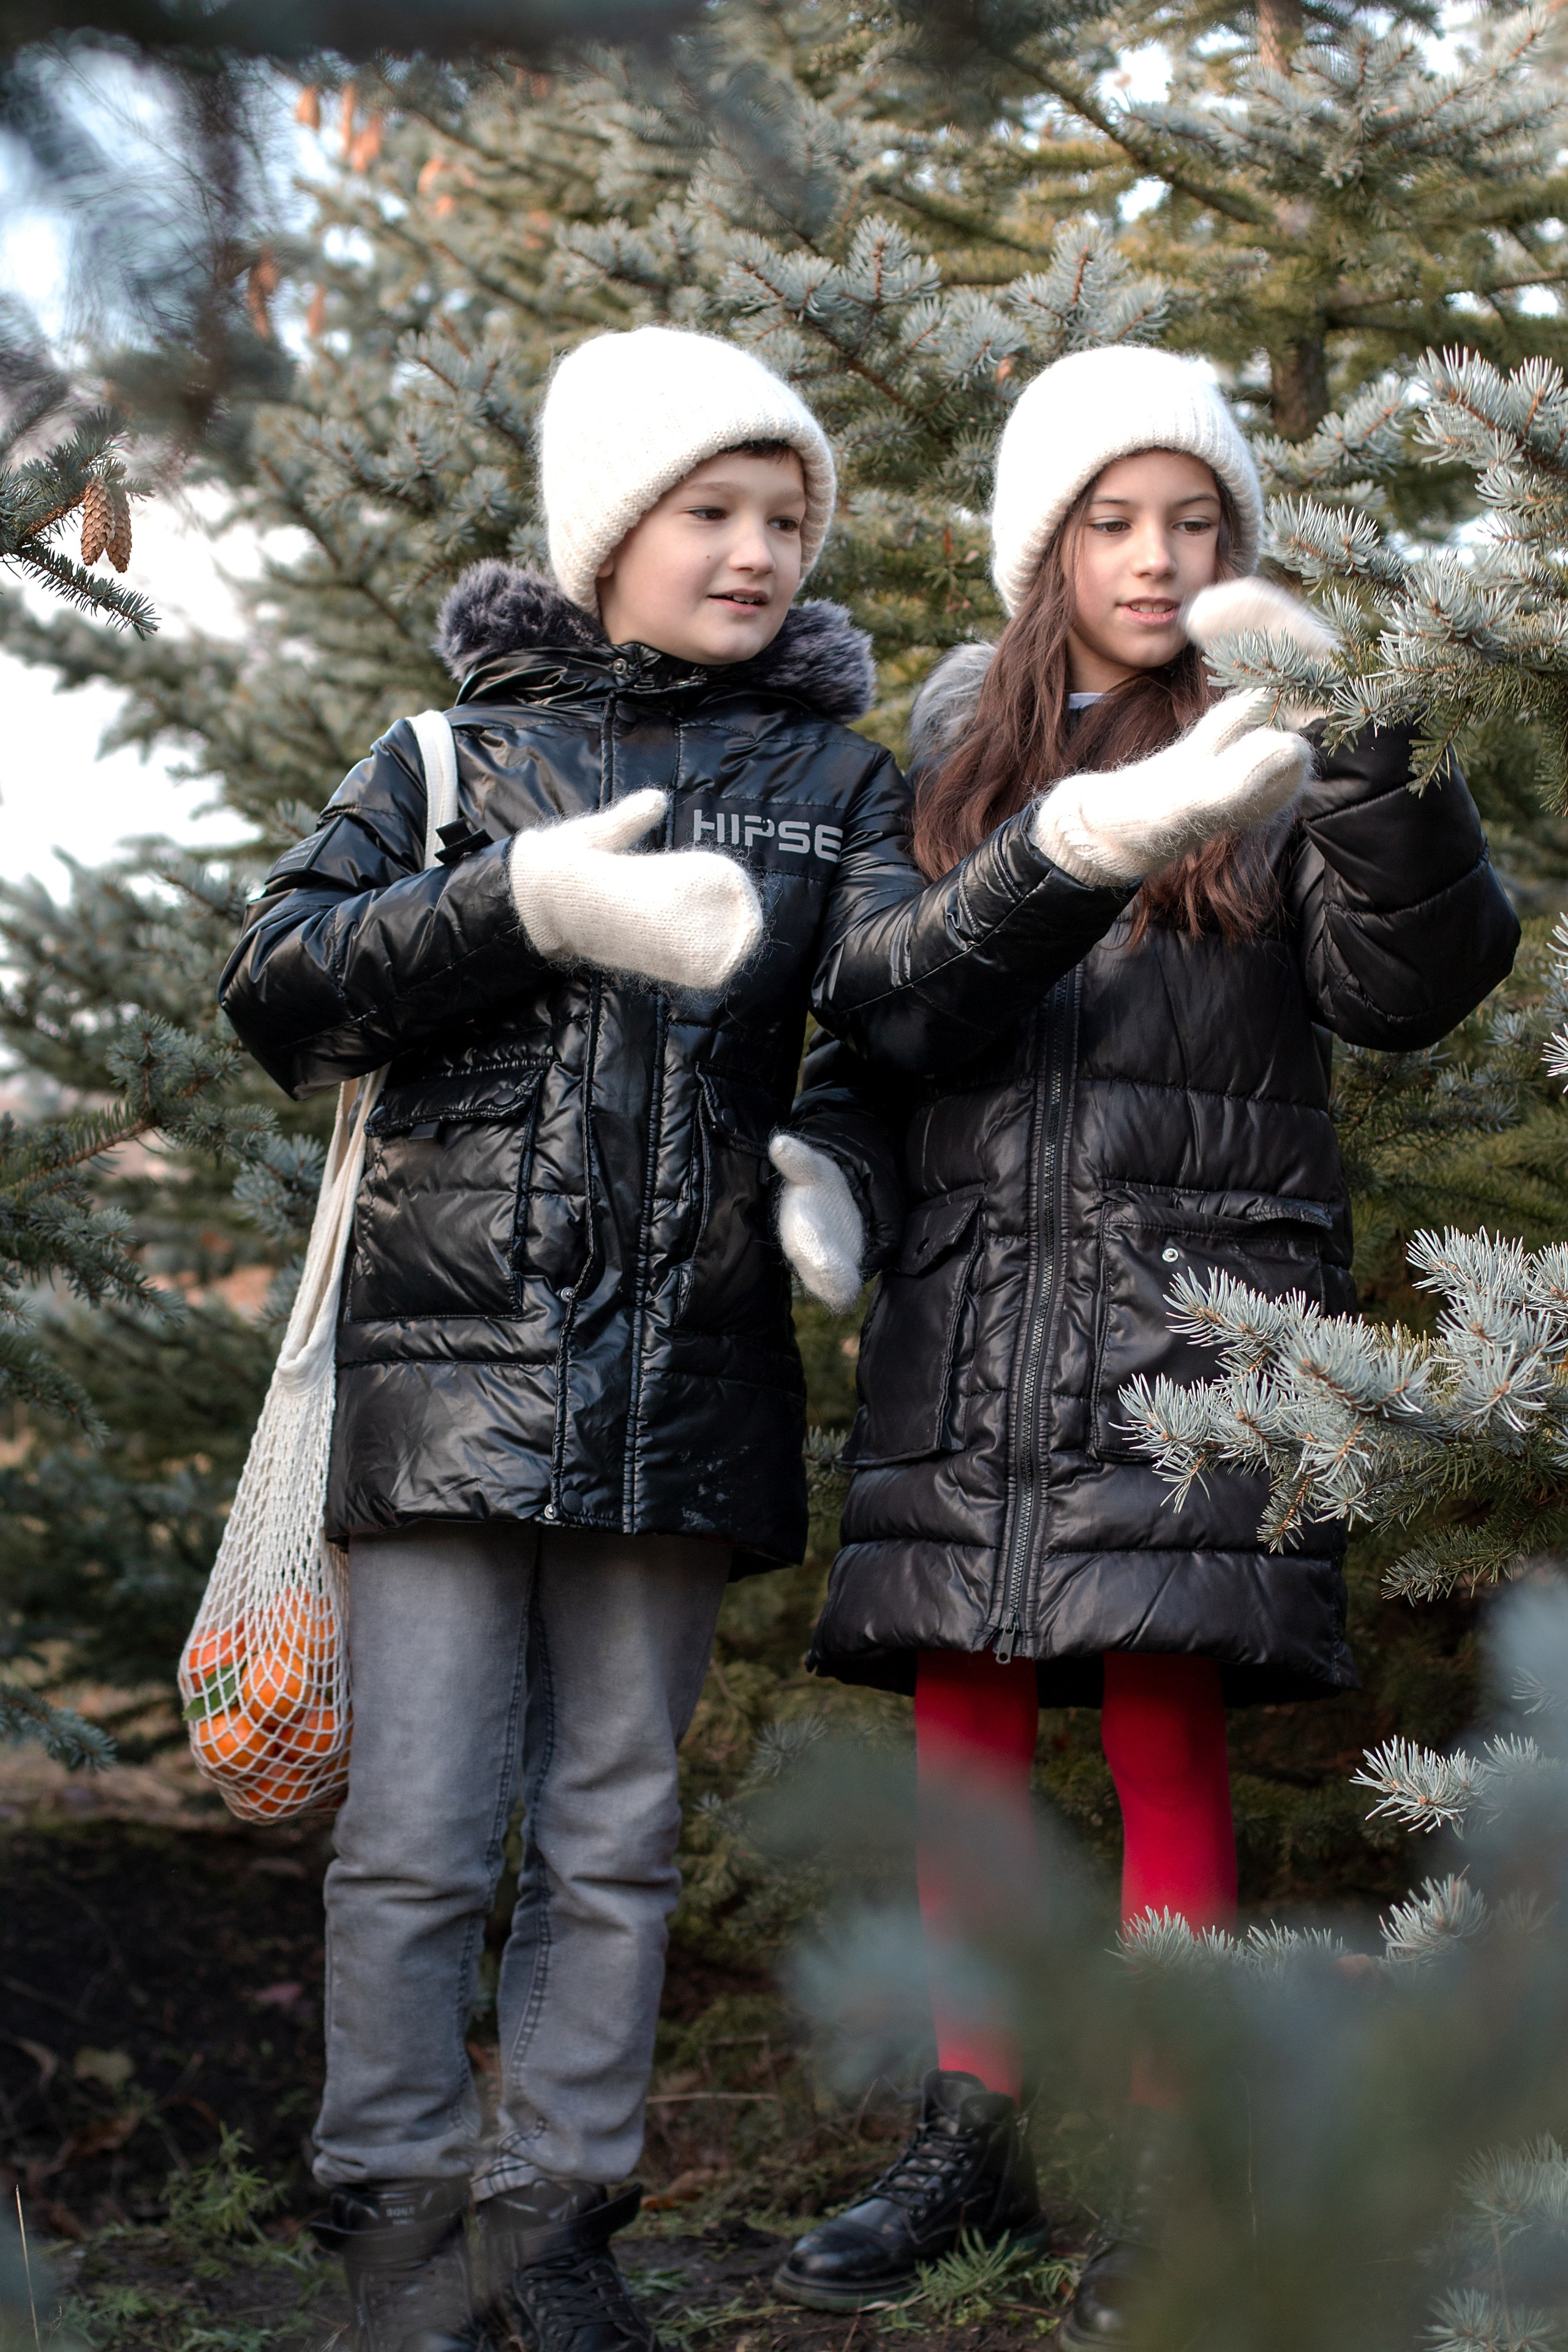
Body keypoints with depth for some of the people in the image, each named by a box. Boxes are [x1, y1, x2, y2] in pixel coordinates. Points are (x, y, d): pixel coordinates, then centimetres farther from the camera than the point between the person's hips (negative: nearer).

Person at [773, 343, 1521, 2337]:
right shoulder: (956, 746, 14)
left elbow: (1416, 978, -12)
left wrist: (1358, 743, -25)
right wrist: (819, 1164, 3)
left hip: (1189, 1306, -4)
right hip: (968, 1296, 4)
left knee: (1165, 1726, -5)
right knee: (963, 1718, 7)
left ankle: (1163, 2187, 5)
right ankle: (971, 2136, 19)